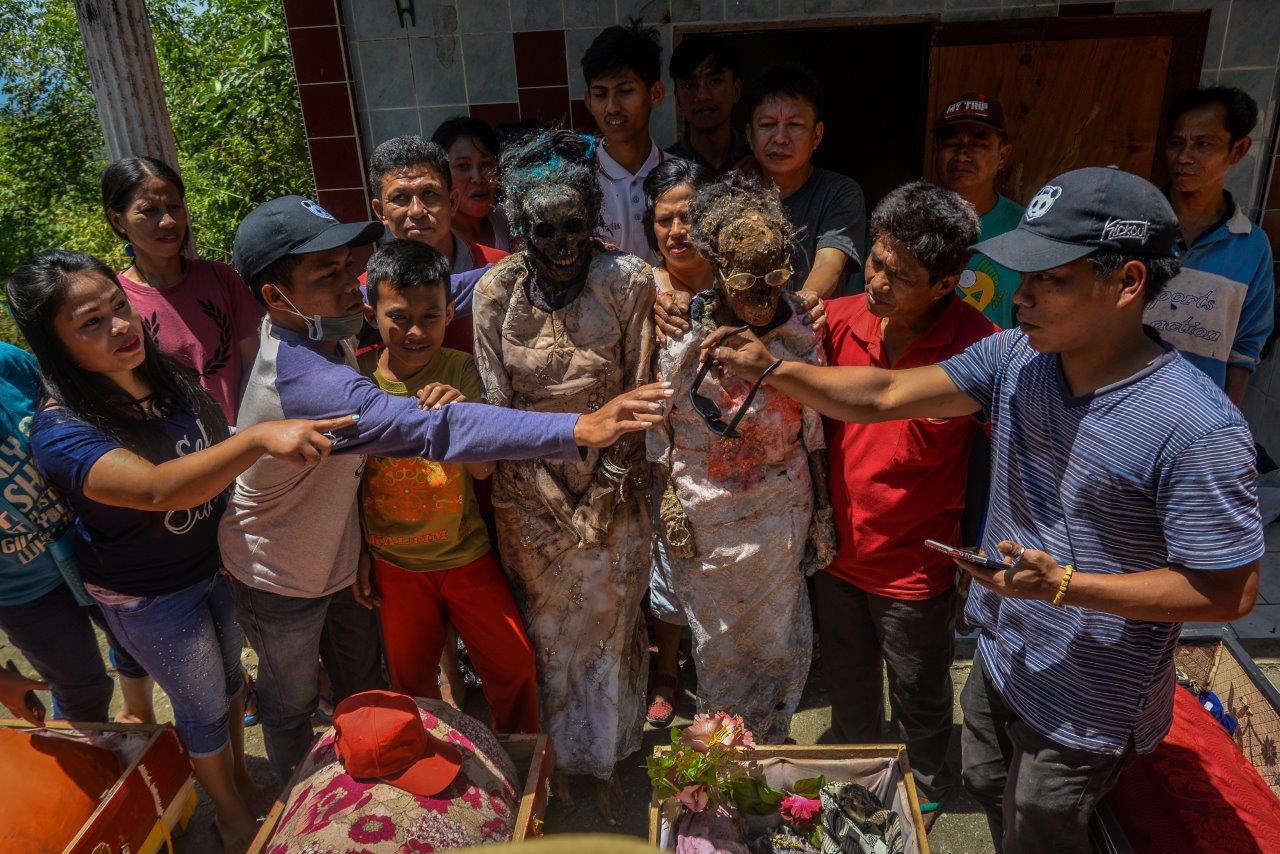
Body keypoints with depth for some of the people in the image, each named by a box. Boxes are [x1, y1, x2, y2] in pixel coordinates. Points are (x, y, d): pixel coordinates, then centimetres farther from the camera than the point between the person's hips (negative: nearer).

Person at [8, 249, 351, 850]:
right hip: (149, 596, -5)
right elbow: (159, 489, -50)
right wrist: (260, 437, -63)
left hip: (218, 559, 5)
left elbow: (218, 459, 7)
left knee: (228, 673, 25)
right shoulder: (61, 432, -30)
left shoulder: (167, 373, -12)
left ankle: (242, 775, 53)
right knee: (203, 705, 15)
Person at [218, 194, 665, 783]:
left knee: (362, 690, 24)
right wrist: (580, 429, -59)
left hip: (338, 557, 7)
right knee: (292, 704, 21)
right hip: (281, 583, -7)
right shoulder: (304, 382, -42)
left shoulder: (318, 326, -15)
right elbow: (436, 431, -53)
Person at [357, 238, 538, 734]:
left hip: (467, 554, 0)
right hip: (395, 564, 1)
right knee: (412, 681, 17)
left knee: (514, 665, 8)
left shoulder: (460, 372, -13)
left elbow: (483, 468, -18)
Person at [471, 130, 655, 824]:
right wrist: (553, 502, -10)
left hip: (612, 486, 0)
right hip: (528, 488, 0)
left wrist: (602, 493, -9)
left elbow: (636, 395, -8)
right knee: (545, 629, 16)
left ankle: (604, 759, 39)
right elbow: (498, 406, -8)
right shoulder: (496, 291, -11)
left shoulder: (628, 281, -12)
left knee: (608, 626, 14)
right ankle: (557, 756, 41)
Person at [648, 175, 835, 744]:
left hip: (781, 516, 1)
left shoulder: (799, 340, -9)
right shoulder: (681, 338, -14)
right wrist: (668, 504, -5)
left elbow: (813, 434, 1)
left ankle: (769, 749, 45)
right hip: (705, 520, -1)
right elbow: (658, 429, -5)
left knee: (779, 642, 17)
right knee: (717, 642, 18)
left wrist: (822, 514, 5)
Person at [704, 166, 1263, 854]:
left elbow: (1231, 592, -22)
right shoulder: (1014, 358, -11)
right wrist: (771, 370, -24)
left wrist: (1063, 585, -29)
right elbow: (886, 396, -11)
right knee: (985, 788, 30)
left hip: (1086, 711, -6)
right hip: (1000, 660, 6)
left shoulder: (1199, 430, -29)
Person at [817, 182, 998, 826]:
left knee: (919, 694, 22)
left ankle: (925, 785, 52)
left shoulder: (981, 349, -24)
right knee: (847, 681, 28)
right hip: (839, 550, 4)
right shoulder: (837, 320, -13)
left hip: (916, 568, -4)